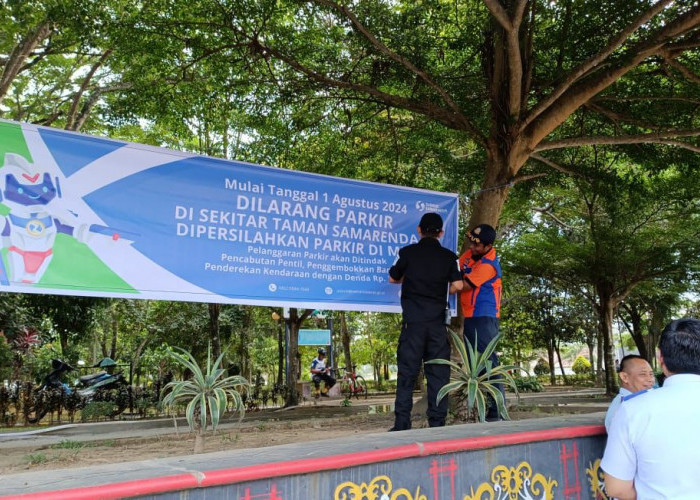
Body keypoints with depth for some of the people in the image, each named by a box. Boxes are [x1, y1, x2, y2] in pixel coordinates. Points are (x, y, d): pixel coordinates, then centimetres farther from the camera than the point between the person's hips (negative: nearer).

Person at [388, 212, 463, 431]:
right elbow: (457, 285, 0)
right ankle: (437, 423, 6)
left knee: (407, 372, 2)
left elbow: (393, 278, 14)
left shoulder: (408, 252, 3)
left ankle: (402, 423, 0)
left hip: (413, 321, -1)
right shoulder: (448, 256, 6)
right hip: (437, 321, 1)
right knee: (438, 373, 6)